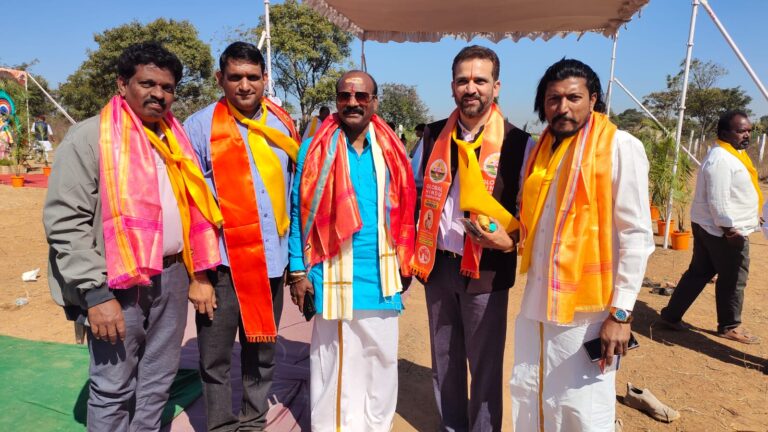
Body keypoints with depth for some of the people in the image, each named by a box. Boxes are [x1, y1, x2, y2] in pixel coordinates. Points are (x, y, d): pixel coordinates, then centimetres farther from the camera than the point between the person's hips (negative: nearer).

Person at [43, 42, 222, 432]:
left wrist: (197, 269, 13)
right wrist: (95, 294, -18)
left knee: (157, 383, 17)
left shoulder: (174, 139, 12)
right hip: (117, 284, -6)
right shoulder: (90, 137, -9)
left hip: (171, 277, 6)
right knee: (113, 389, 6)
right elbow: (65, 222, -14)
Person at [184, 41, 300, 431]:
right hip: (222, 263, -3)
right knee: (215, 358, 9)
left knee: (263, 352, 16)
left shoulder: (282, 124, 7)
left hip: (272, 261, 4)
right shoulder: (201, 126, -5)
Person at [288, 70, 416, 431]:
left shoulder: (391, 151, 5)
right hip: (333, 278, -2)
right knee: (333, 365, 9)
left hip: (381, 278, 3)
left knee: (381, 362, 15)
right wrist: (298, 271, -4)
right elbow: (299, 213, -1)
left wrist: (404, 265, 6)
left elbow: (402, 211, 9)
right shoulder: (315, 149, -2)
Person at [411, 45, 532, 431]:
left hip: (487, 269, -3)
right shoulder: (434, 135, 3)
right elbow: (416, 194, 12)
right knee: (444, 359, 18)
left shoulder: (518, 143, -7)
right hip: (437, 264, 4)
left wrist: (511, 241, -21)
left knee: (485, 365, 10)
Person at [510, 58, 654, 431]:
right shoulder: (540, 149, 10)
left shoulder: (620, 147, -9)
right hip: (536, 305, 6)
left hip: (586, 309, -6)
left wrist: (620, 312, -14)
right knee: (528, 399, 17)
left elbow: (636, 236, -11)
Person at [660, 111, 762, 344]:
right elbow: (717, 201, -23)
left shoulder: (731, 154, 14)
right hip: (723, 231, -10)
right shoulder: (721, 158, -19)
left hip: (708, 227, 10)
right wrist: (729, 228, -21)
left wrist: (748, 220, 22)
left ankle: (671, 315, 19)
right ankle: (730, 326, 21)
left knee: (699, 273, 14)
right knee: (733, 280, 5)